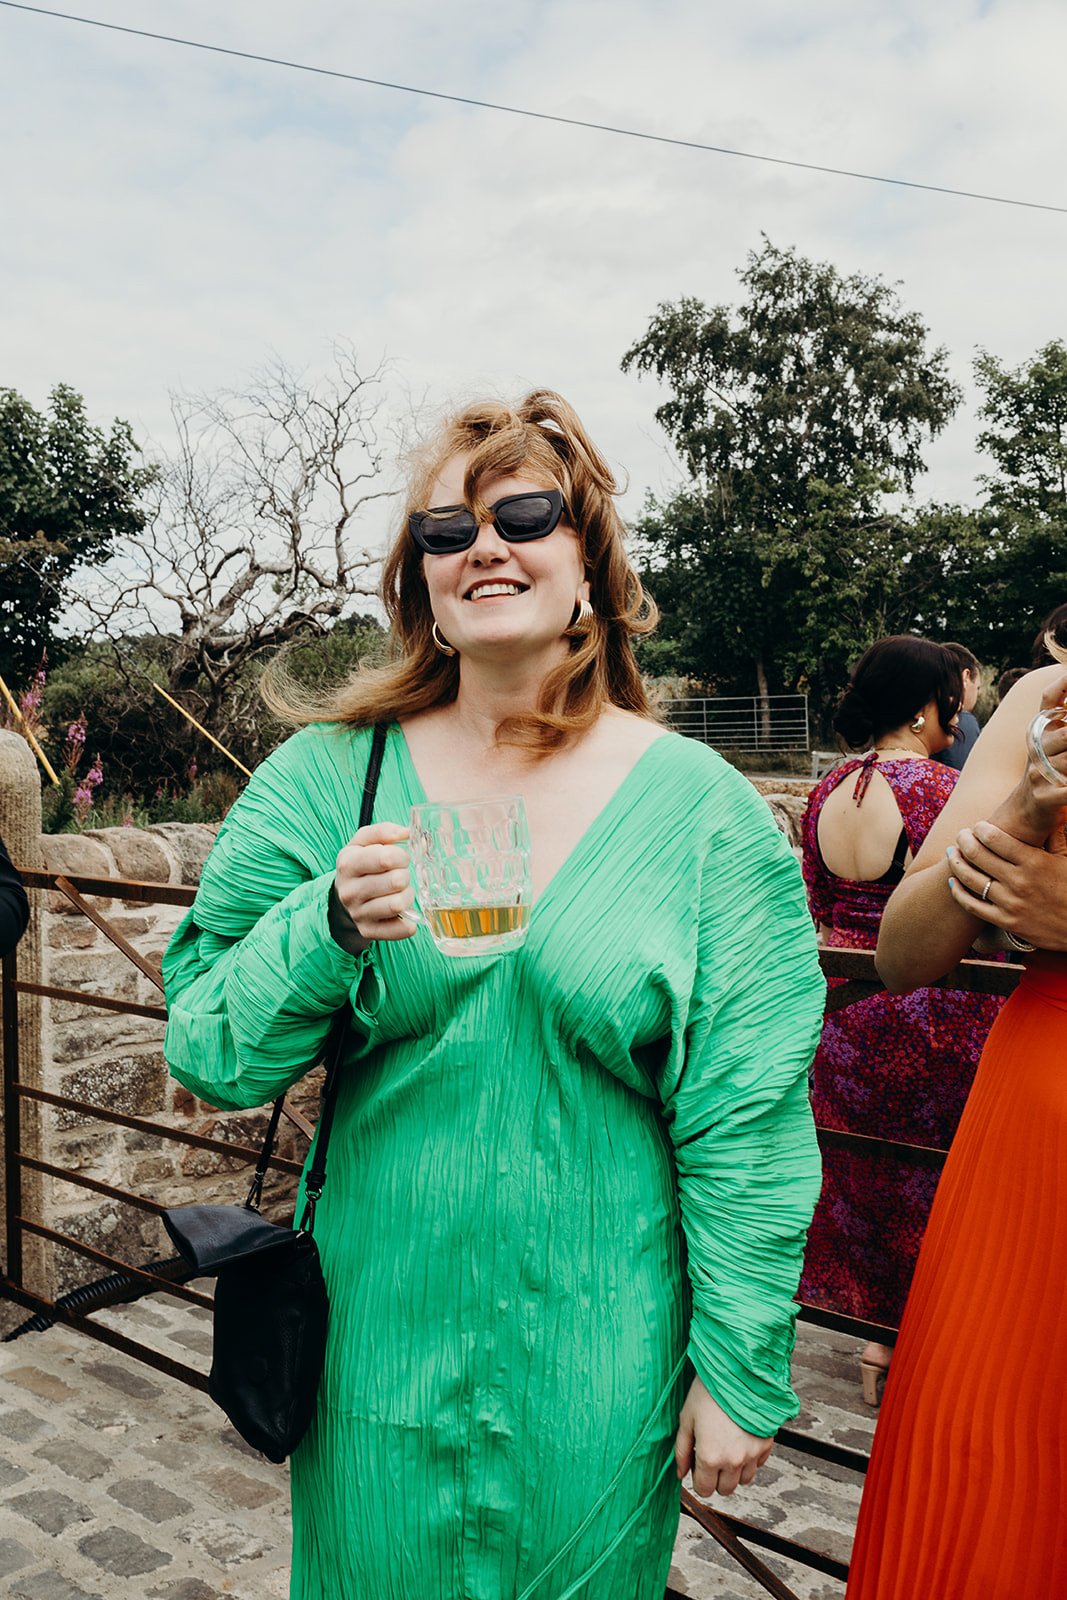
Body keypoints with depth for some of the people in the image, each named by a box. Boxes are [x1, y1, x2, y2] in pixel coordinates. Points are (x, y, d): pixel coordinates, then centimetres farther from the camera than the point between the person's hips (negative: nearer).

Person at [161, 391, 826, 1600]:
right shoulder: (330, 776, -6)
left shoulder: (703, 809, -8)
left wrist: (743, 1373, -3)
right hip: (378, 1329, 1)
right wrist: (330, 927, -23)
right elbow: (208, 1054, -5)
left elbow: (744, 1119, -6)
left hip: (597, 1349, -1)